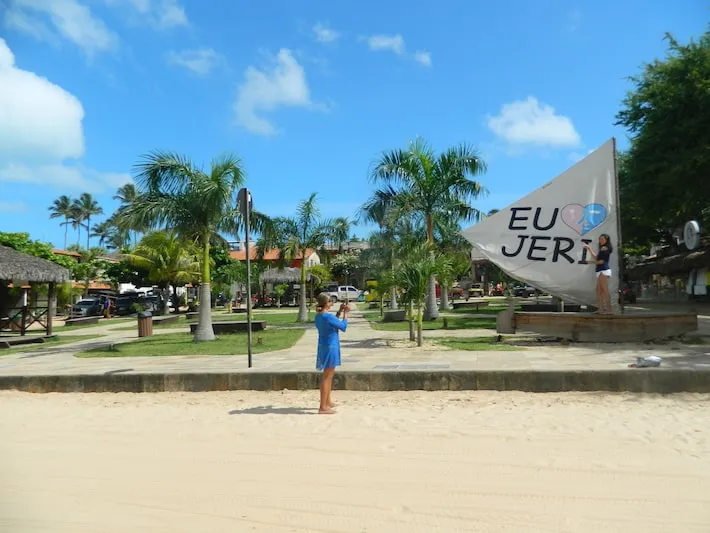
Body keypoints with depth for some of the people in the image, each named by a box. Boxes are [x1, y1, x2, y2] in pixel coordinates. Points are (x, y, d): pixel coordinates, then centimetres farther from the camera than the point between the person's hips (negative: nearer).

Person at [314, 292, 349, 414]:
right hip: (330, 348, -9)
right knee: (327, 377, -4)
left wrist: (340, 312, 15)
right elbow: (343, 327, -12)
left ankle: (327, 402, 32)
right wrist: (346, 313, -1)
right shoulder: (328, 316, -21)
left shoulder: (318, 316, 6)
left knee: (329, 375, 21)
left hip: (323, 347, 9)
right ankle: (323, 407, 0)